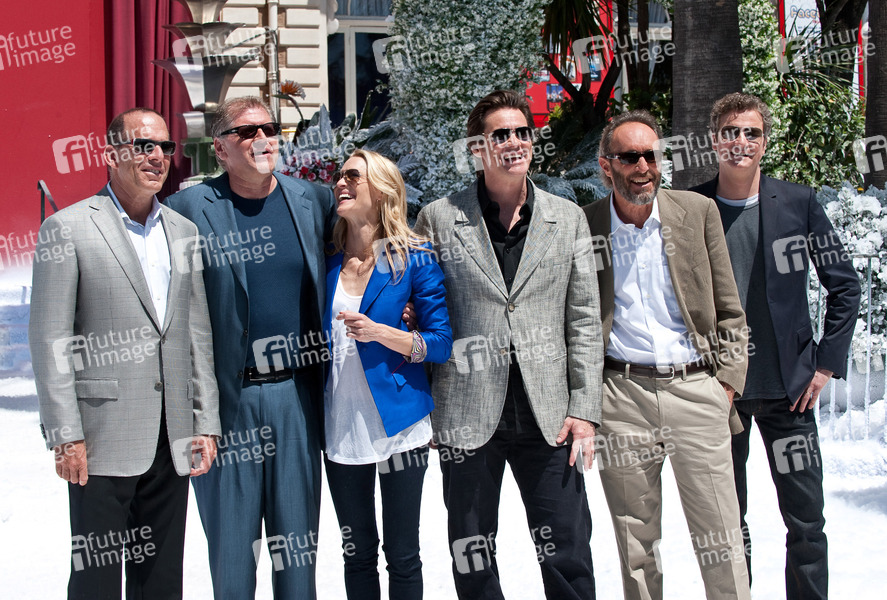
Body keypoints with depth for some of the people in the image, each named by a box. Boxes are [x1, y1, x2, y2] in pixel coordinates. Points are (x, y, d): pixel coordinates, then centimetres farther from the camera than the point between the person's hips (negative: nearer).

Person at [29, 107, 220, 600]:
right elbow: (49, 341, -7)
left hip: (172, 443, 5)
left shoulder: (183, 232, 12)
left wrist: (206, 424, 8)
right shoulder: (67, 229, -4)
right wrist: (66, 436, -11)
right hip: (102, 443, -5)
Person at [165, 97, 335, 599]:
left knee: (297, 537, 11)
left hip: (298, 391, 3)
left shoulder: (313, 200, 5)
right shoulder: (189, 208, -4)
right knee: (232, 541, 6)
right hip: (229, 395, -2)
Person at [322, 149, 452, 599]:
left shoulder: (414, 259, -5)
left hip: (398, 427, -4)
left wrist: (379, 332, -21)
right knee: (357, 553, 13)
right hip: (340, 429, 4)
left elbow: (442, 343, -9)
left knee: (402, 557, 5)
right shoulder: (327, 261, 6)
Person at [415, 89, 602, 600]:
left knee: (568, 558, 4)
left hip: (548, 416, 1)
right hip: (467, 417, -1)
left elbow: (585, 320, 6)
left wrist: (584, 409, 0)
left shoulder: (568, 218, 7)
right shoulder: (439, 219, 2)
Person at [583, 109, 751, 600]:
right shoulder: (581, 226, 2)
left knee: (720, 540, 2)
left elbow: (729, 310, 8)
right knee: (635, 543, 8)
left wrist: (728, 382, 1)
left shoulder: (698, 211, 5)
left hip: (694, 388, 0)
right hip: (620, 397, 0)